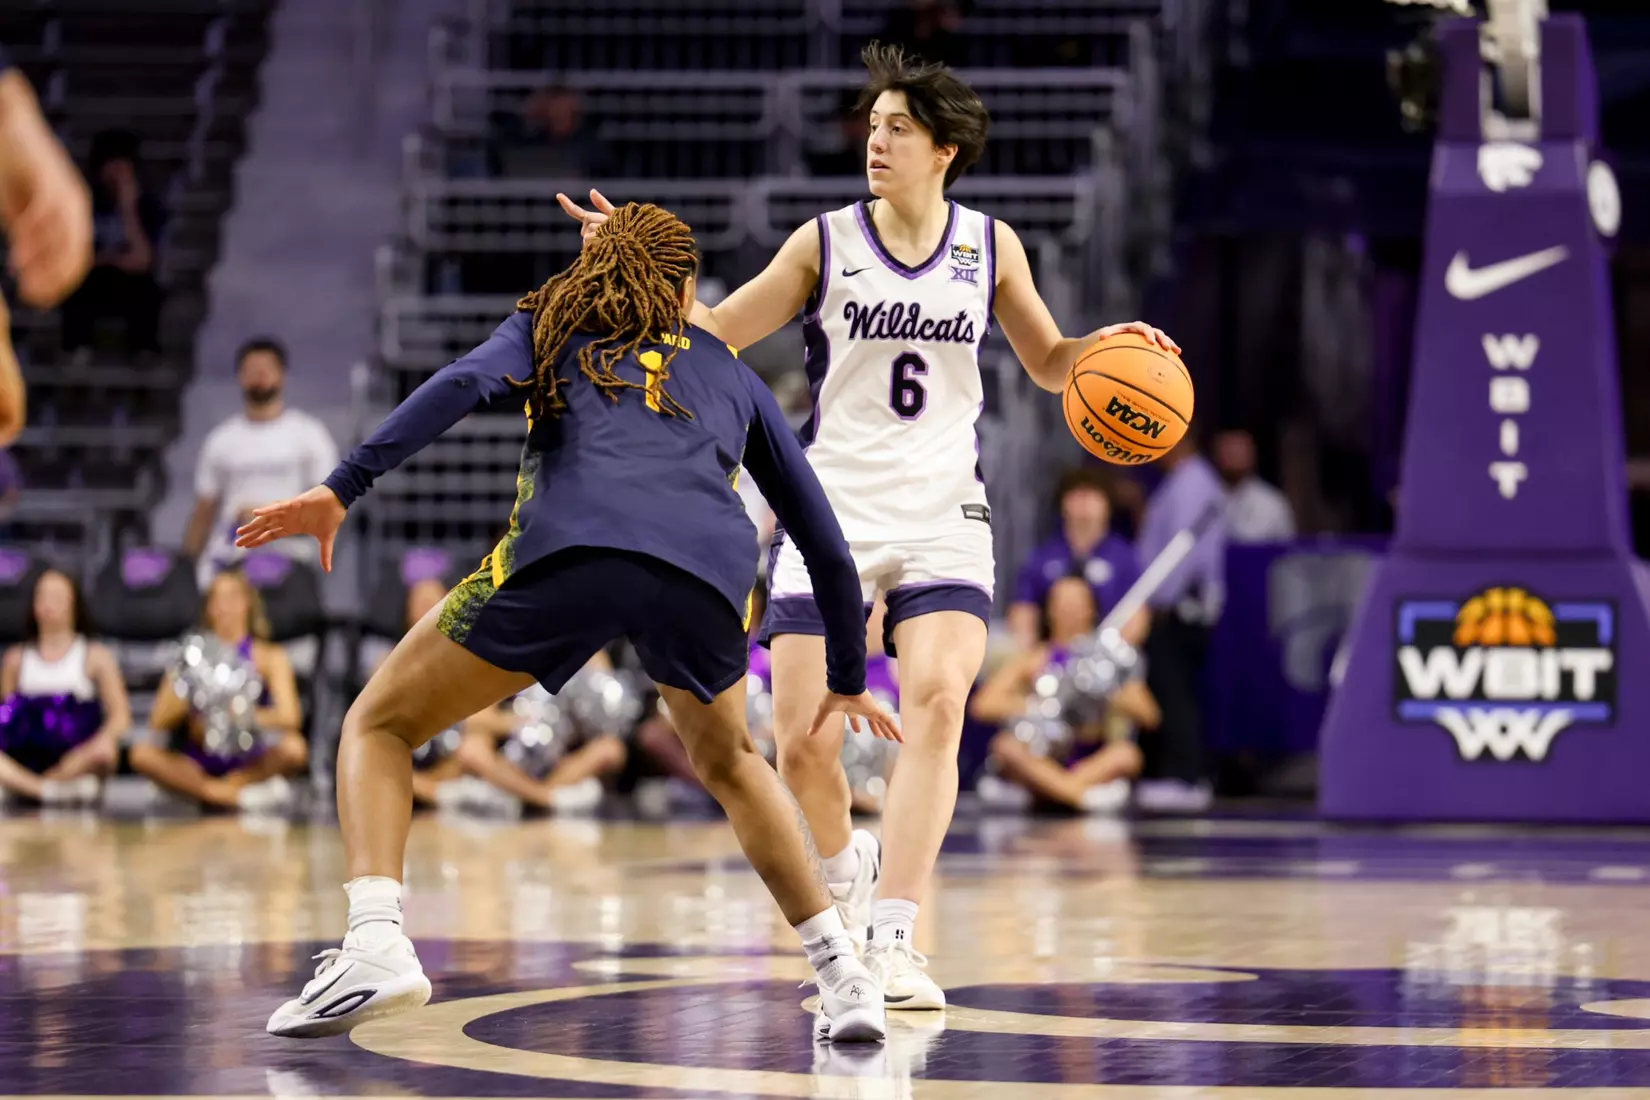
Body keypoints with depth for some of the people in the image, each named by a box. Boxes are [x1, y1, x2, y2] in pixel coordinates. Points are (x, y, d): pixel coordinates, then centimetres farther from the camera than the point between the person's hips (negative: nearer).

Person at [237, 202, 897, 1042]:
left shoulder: (550, 325, 29)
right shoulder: (731, 375, 35)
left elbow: (467, 383, 6)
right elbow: (824, 543, 36)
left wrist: (344, 487, -2)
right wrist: (848, 678, 48)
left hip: (570, 551, -3)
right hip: (711, 572, 3)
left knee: (378, 722, 15)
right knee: (728, 764, 33)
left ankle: (375, 943, -9)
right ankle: (840, 969, 20)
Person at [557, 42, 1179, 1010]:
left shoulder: (990, 245, 6)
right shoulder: (826, 243, 1)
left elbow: (1048, 362, 17)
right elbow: (715, 333, 5)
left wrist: (1109, 347, -4)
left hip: (943, 515, 0)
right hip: (832, 512, 0)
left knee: (936, 698, -23)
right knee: (802, 738, -6)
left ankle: (893, 940, -21)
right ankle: (849, 859, 29)